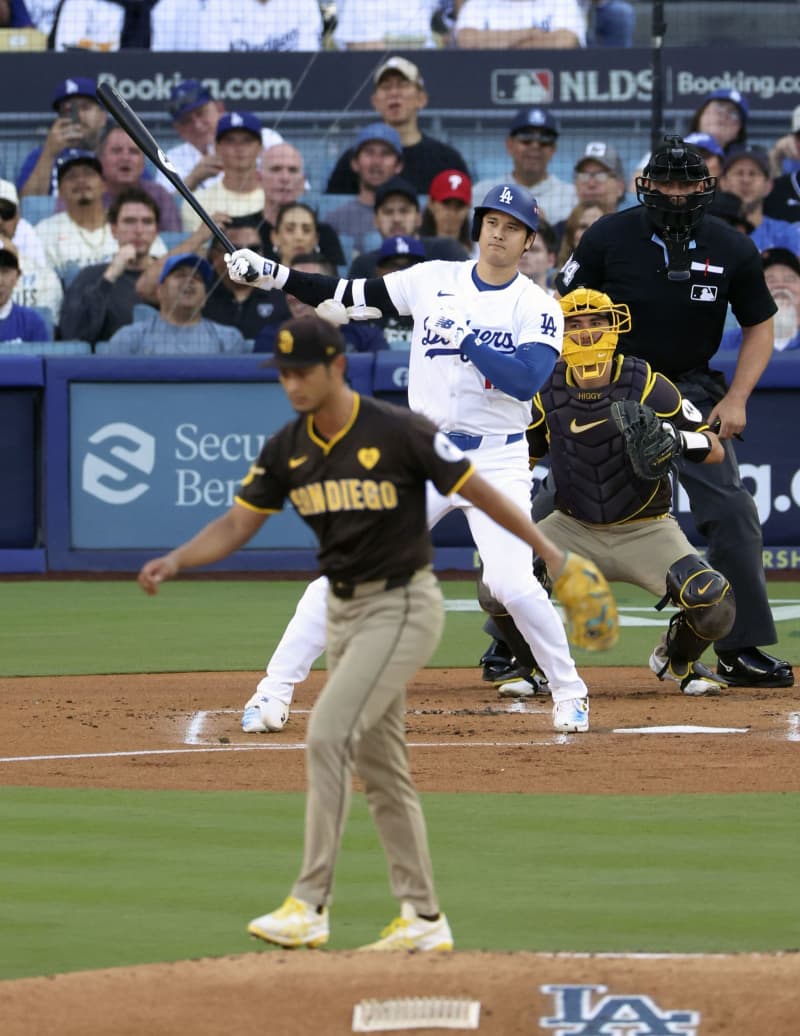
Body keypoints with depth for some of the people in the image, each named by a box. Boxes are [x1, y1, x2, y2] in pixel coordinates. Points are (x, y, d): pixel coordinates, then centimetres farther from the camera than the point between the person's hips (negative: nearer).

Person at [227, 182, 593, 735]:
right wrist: (270, 273, 1)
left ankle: (569, 692, 5)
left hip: (497, 461, -3)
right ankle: (275, 691, 2)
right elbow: (348, 295, 8)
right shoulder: (433, 280, 5)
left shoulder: (538, 308, -4)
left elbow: (527, 379, -19)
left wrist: (464, 338, -21)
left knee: (513, 584, -18)